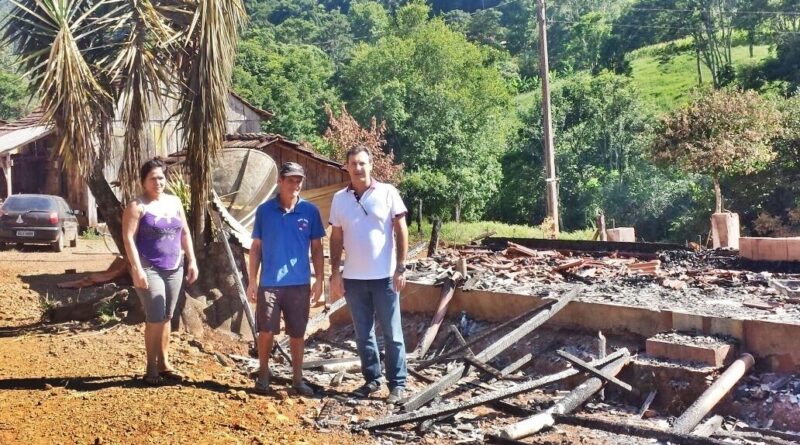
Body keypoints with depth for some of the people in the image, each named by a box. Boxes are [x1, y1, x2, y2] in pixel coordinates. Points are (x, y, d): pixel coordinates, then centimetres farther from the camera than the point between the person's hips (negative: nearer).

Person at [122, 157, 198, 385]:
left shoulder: (174, 202, 12)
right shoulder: (137, 206, -6)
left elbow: (185, 233, 16)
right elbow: (128, 238, -13)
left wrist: (192, 261, 10)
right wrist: (137, 268, -20)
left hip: (174, 268, 6)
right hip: (149, 270, -6)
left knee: (166, 318, 11)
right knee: (155, 319, -9)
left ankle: (163, 363, 20)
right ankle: (151, 368, 1)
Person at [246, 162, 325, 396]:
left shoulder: (310, 211, -1)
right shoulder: (264, 210, -1)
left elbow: (316, 248, 5)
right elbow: (256, 247, 4)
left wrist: (319, 279, 1)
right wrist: (252, 280, 0)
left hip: (300, 283, 1)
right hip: (269, 283, 0)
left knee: (297, 333, 8)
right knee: (266, 331, 6)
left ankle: (297, 378, 21)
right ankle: (263, 373, 25)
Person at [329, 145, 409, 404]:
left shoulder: (387, 193, -4)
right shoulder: (339, 199, 5)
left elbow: (401, 231, -4)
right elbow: (336, 238, 9)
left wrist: (401, 268, -10)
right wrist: (335, 273, 4)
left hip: (384, 276, -3)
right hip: (353, 278, 3)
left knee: (392, 333, 3)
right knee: (363, 334, 11)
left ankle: (397, 383, 10)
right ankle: (371, 379, 23)